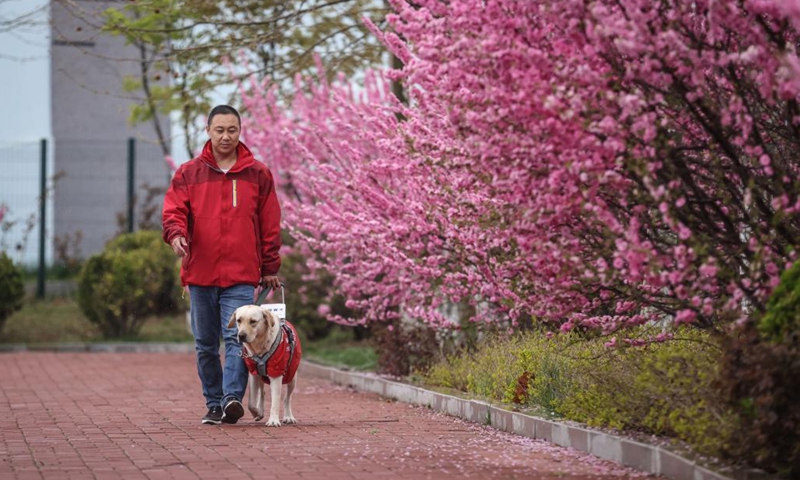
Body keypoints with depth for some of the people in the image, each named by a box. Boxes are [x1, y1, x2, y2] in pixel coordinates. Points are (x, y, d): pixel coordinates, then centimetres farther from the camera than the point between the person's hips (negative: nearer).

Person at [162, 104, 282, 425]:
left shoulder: (257, 174, 6)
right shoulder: (189, 173, 7)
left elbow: (270, 226, 8)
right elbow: (173, 211, 1)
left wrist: (270, 268, 6)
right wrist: (176, 235, -22)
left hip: (241, 275, -2)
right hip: (199, 273, 2)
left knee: (237, 337, -15)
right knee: (205, 346, 8)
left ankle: (232, 398, -22)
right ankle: (214, 404, 16)